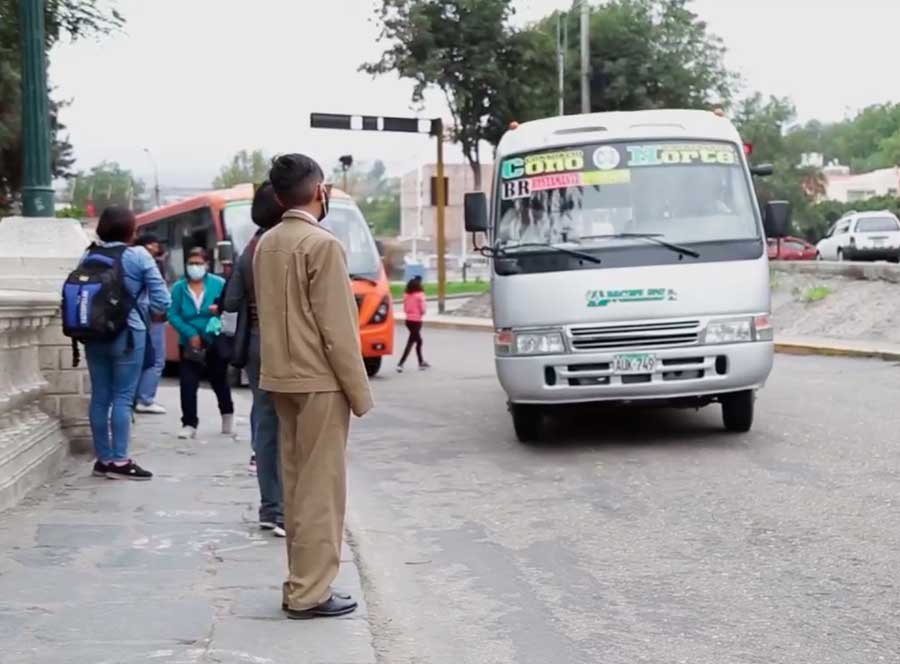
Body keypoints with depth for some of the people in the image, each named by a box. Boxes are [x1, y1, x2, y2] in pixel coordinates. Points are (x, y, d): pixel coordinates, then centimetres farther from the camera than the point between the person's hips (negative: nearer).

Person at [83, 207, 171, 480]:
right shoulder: (138, 256, -7)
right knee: (122, 397, -2)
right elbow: (161, 300, -9)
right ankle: (119, 461, -3)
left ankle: (103, 459, 15)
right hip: (127, 335, -5)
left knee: (100, 396, 9)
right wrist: (142, 310, 9)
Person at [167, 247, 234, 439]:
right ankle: (189, 424, 0)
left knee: (219, 380, 15)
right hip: (189, 344, 0)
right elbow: (173, 315, -6)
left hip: (215, 343, 0)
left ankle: (227, 415, 37)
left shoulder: (219, 284, -5)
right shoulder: (179, 287, -2)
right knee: (188, 384, -7)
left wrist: (219, 309, -28)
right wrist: (190, 333, -17)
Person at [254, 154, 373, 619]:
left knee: (297, 484, 13)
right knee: (321, 487, -3)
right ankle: (310, 593, 0)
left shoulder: (266, 244, 9)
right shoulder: (322, 244, -15)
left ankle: (300, 584, 18)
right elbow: (337, 328, -16)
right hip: (319, 380, -8)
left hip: (281, 377, 8)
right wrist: (359, 392, -11)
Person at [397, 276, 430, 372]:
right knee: (410, 343, -8)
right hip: (416, 321, -7)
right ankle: (400, 364, -17)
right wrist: (421, 313, 7)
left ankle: (421, 362, 32)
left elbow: (405, 309, 6)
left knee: (418, 340, 22)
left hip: (408, 320, 7)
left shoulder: (406, 296, 5)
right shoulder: (419, 295, -11)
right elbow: (423, 310, -12)